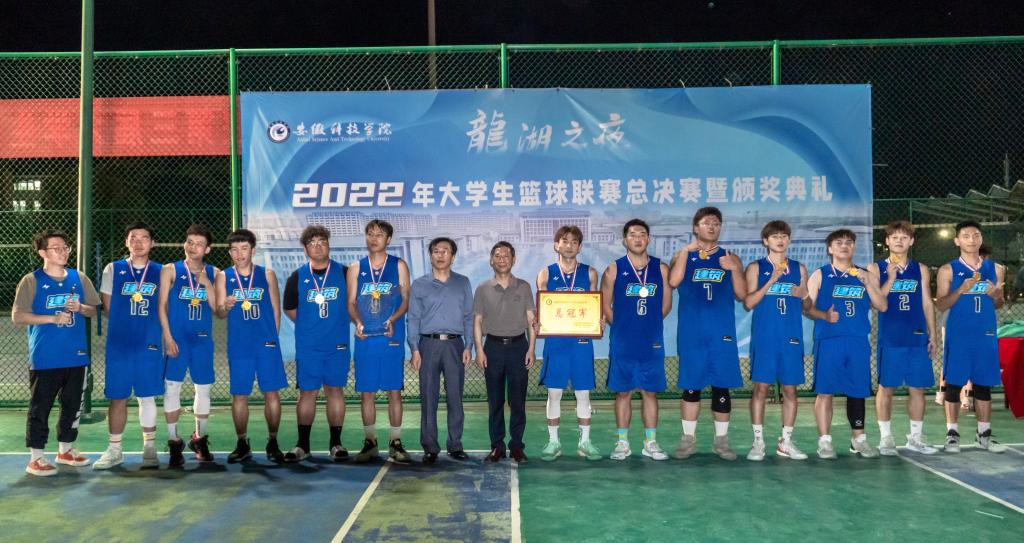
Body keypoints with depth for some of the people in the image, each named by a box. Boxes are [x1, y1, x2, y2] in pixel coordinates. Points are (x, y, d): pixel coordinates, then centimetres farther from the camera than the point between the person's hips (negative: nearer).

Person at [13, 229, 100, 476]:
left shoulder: (79, 278, 9)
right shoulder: (32, 281, -3)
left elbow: (95, 310, 14)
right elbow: (17, 316, -8)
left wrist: (80, 308, -8)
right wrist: (53, 318, -15)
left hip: (76, 356, 5)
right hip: (44, 358, -4)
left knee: (73, 405, 13)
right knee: (40, 408, -1)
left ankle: (65, 450, 29)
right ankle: (36, 458, 7)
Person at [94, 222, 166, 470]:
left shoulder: (160, 272, 6)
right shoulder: (113, 269, 5)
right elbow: (107, 307, 7)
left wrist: (149, 327, -1)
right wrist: (126, 325, 3)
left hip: (150, 344, 0)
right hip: (118, 344, 0)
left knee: (147, 396, 5)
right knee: (117, 397, 5)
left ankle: (149, 449, 14)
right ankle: (114, 450, 16)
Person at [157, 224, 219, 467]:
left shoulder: (213, 273, 6)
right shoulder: (170, 271, 1)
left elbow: (216, 307, -1)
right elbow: (162, 305, -2)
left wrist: (205, 282, -11)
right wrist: (167, 336, -9)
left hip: (203, 338, 2)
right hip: (176, 338, -2)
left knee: (204, 388, 8)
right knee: (171, 386, -3)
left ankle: (200, 437, 23)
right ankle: (173, 441, 7)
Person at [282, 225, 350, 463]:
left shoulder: (344, 273, 2)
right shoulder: (297, 276, 4)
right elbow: (289, 308, 14)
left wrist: (339, 322, 6)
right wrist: (309, 325, 11)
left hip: (338, 344, 0)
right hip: (307, 345, 0)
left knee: (335, 390, 4)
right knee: (307, 392, 3)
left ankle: (336, 443, 12)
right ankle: (302, 445, 11)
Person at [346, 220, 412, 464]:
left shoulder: (399, 266, 6)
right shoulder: (356, 268, 10)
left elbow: (406, 299, 3)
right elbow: (351, 302, 7)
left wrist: (392, 319, -15)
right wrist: (357, 322, -12)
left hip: (392, 337, -1)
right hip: (365, 337, 2)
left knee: (394, 390, 0)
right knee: (366, 391, 4)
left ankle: (395, 442, 8)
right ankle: (369, 442, 14)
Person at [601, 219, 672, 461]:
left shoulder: (661, 269, 3)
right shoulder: (614, 270, -1)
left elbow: (666, 304, 10)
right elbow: (605, 307, 3)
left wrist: (648, 324, 8)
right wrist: (623, 326, 5)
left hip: (652, 343, 1)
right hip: (622, 344, -1)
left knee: (650, 392, 7)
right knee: (623, 393, 5)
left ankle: (650, 443, 16)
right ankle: (622, 443, 13)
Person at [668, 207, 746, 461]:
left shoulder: (730, 258, 11)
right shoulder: (683, 256, 7)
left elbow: (741, 295, 2)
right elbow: (673, 281, -13)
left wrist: (734, 269, -12)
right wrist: (687, 250, -15)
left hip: (722, 334, 1)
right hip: (691, 333, -1)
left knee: (722, 386, 3)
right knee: (690, 386, 4)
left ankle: (721, 440, 14)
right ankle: (688, 439, 13)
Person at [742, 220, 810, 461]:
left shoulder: (799, 269, 13)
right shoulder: (756, 268, 4)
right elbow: (748, 303, -5)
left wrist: (803, 295, -4)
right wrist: (771, 282, -14)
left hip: (791, 337, 3)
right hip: (764, 337, -3)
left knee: (790, 389, 5)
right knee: (761, 388, -4)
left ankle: (786, 442, 15)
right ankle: (758, 441, 3)